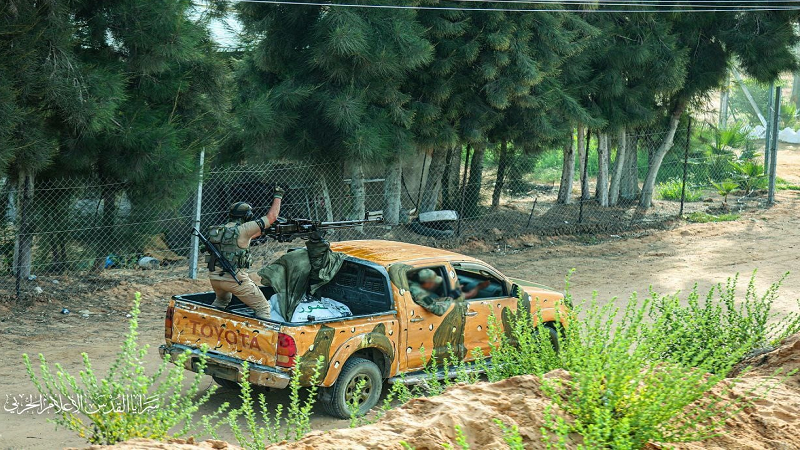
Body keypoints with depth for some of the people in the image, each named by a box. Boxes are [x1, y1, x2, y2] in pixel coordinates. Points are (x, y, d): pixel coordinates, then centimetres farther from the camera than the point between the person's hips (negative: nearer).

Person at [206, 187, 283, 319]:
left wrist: (261, 232, 34)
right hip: (234, 278, -7)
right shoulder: (243, 229, -9)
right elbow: (272, 216, -2)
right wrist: (277, 196, 12)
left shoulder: (217, 230, 11)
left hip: (214, 277, 7)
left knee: (222, 300, 36)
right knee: (263, 308, 1)